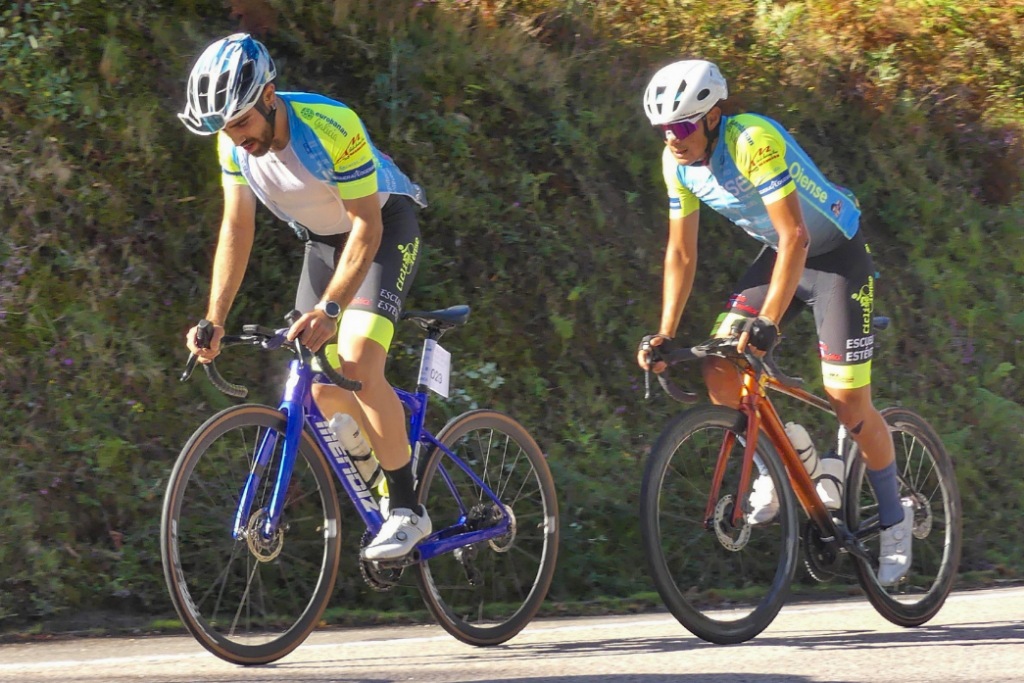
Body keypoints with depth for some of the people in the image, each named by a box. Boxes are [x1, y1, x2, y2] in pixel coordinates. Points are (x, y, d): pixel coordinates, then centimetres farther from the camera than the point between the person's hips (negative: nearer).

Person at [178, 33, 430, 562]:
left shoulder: (331, 127, -34)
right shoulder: (234, 141, -16)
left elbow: (366, 227, -32)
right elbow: (237, 227, -8)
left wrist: (329, 308, -43)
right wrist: (214, 319, -17)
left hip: (383, 226, -7)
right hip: (322, 238, 7)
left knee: (358, 366, -25)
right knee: (321, 389, -1)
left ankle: (407, 509, -16)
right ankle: (392, 463, 23)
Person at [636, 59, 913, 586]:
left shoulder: (754, 141, -32)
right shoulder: (678, 162, -9)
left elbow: (795, 238, -35)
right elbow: (680, 253, 0)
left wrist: (768, 321, -41)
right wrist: (664, 335, -7)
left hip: (834, 252, -7)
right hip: (779, 251, 7)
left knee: (848, 403, -10)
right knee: (719, 373, -11)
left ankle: (895, 519, 9)